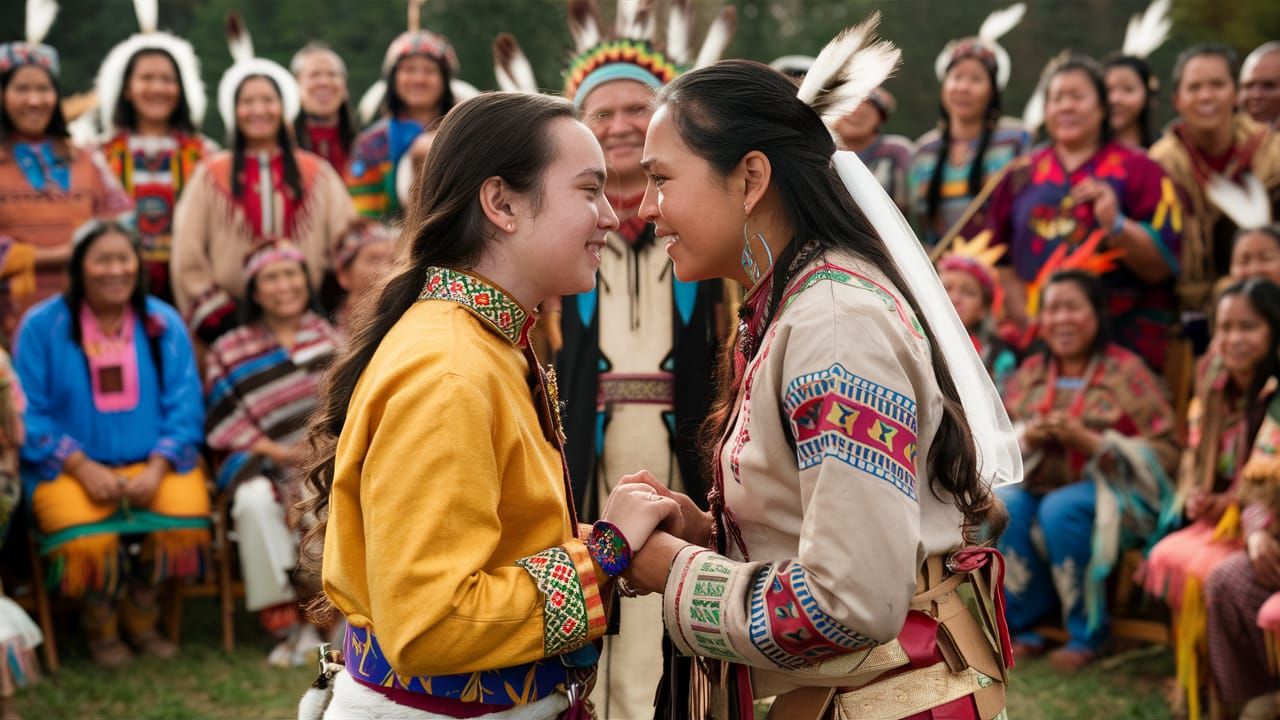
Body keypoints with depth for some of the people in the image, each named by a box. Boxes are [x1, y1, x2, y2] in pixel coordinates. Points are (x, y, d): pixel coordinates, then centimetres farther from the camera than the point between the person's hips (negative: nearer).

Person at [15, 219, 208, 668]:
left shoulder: (163, 323, 6)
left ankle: (141, 618, 3)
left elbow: (184, 406, 2)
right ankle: (100, 627, 5)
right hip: (71, 466, -2)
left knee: (185, 513, -28)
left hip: (153, 460, 2)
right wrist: (84, 468, -15)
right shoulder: (42, 326, -1)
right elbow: (29, 413, -4)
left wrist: (157, 468, -14)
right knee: (88, 538, -31)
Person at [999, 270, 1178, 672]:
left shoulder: (1127, 372, -3)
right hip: (1037, 485, 4)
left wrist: (1087, 440, -19)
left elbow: (1163, 453, -9)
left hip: (1112, 491, -4)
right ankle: (1023, 627, -16)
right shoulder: (1030, 373, 12)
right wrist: (1027, 439, -10)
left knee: (1061, 509, -35)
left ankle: (1086, 635, -19)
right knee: (1000, 505, -27)